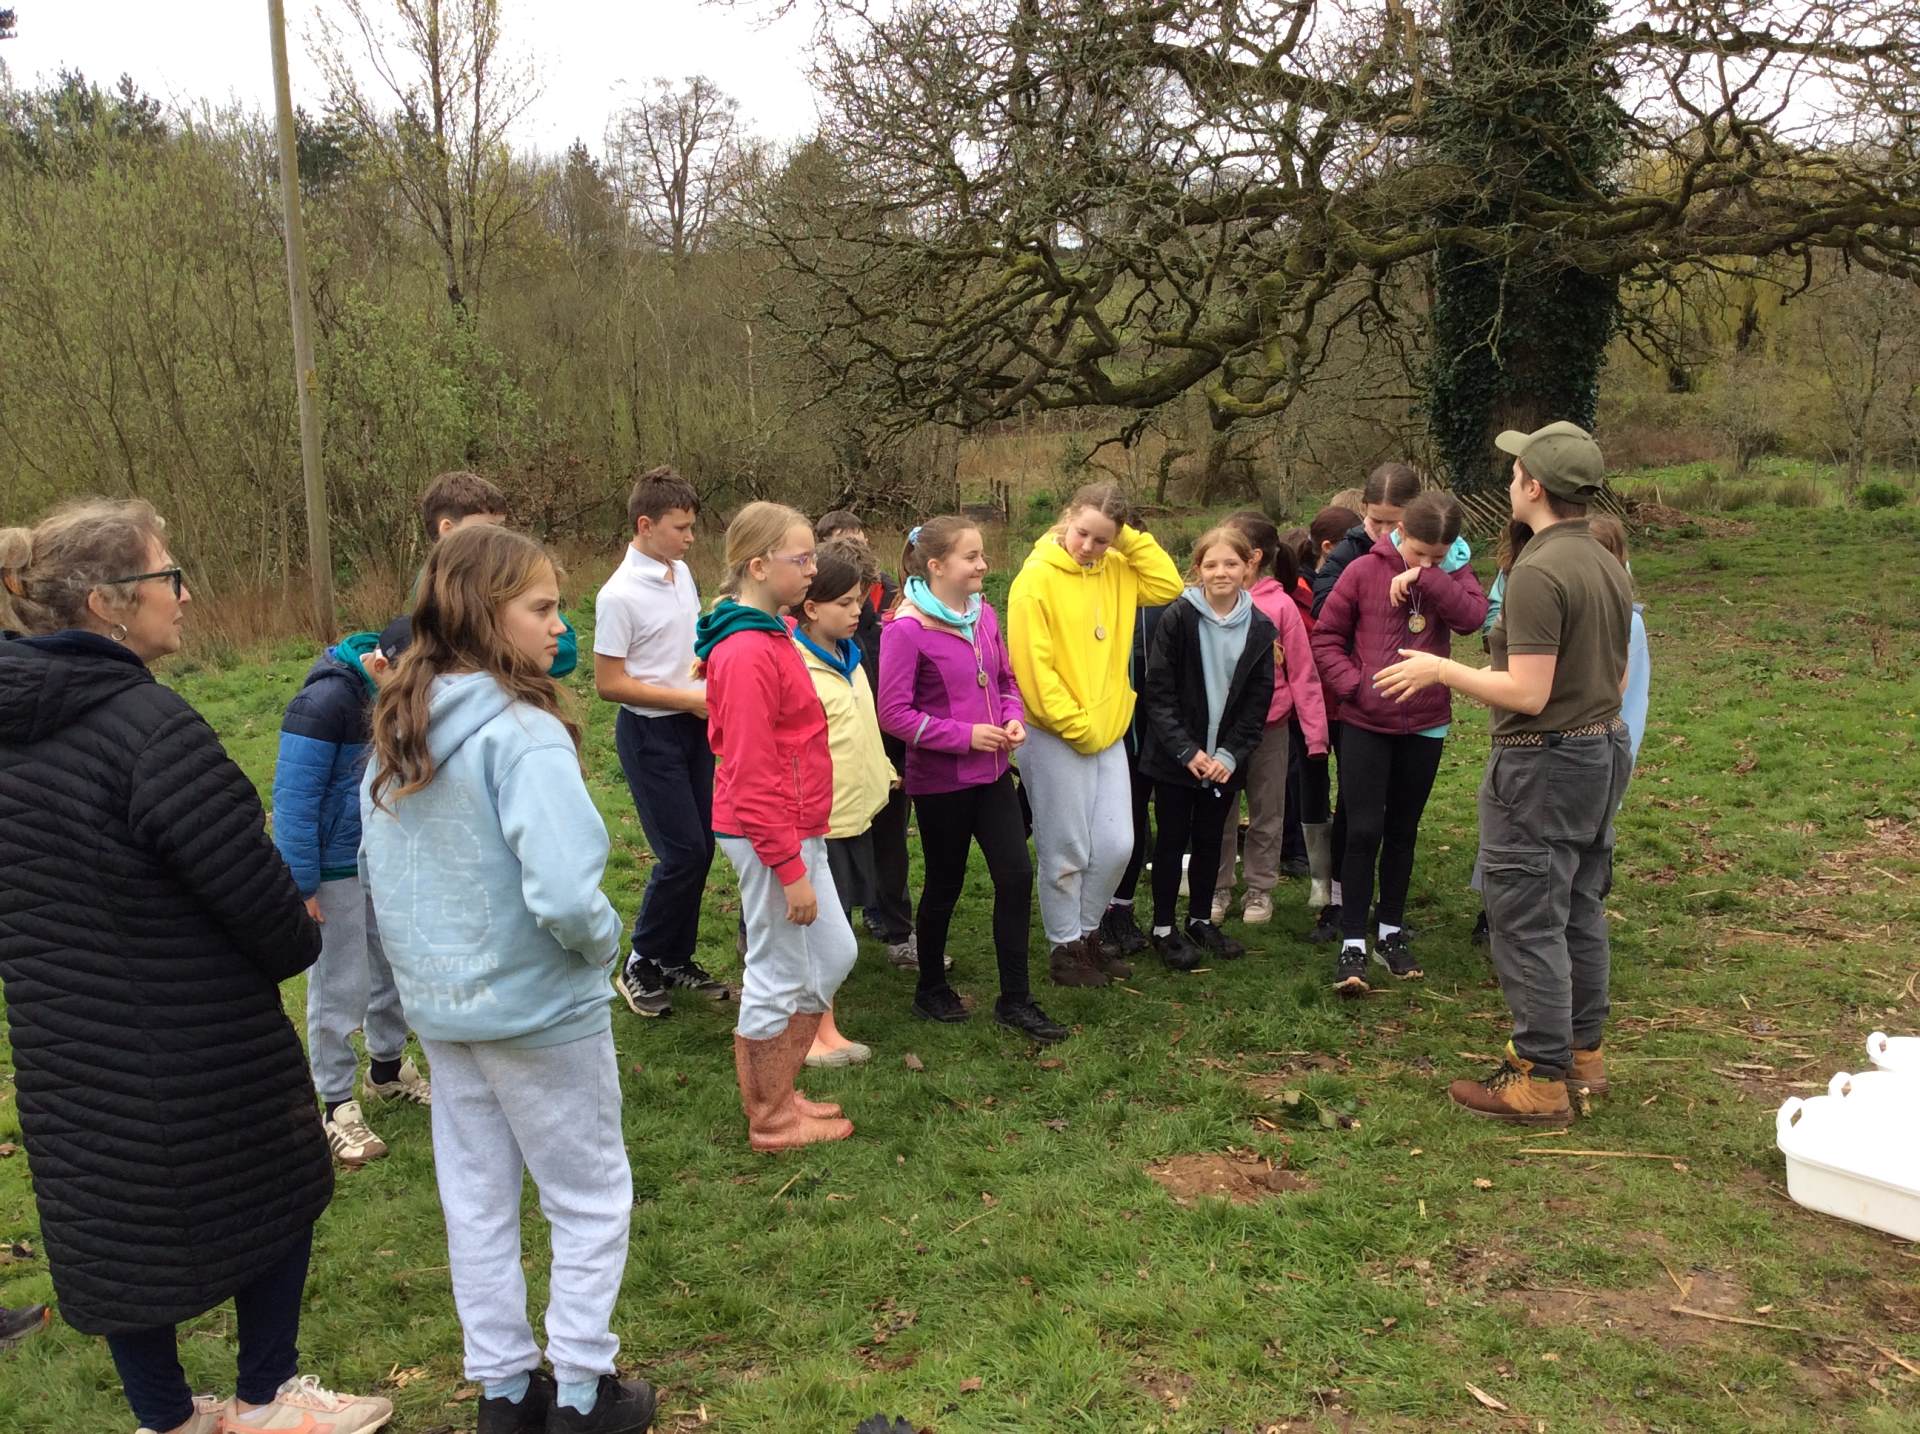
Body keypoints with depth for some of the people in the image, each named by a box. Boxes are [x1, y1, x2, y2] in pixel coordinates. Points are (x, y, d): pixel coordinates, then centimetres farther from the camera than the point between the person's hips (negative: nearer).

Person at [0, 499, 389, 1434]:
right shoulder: (149, 724, -25)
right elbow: (249, 881, -21)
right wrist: (297, 945, -1)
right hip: (193, 1044, -7)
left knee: (113, 1225, 19)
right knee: (271, 1193, 15)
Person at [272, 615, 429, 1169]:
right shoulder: (324, 702, -24)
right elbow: (294, 802, -20)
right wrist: (302, 885, -17)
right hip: (336, 869, -7)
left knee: (396, 968, 18)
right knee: (339, 988, 4)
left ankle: (388, 1068, 38)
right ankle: (336, 1106, 18)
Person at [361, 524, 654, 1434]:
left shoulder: (394, 734, 2)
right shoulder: (521, 732, -24)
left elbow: (380, 871, 11)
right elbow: (563, 894, -32)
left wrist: (428, 957, 15)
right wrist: (603, 945, -13)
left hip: (437, 1006, 7)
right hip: (537, 1009, -7)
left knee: (476, 1202, 18)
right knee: (592, 1201, 11)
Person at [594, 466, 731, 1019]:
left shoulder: (681, 573, 6)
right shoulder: (620, 595, -18)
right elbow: (609, 683, -16)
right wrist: (687, 699, -16)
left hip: (693, 725, 8)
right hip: (650, 731, -8)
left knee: (700, 847, 11)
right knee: (682, 852, -7)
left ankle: (677, 960, 26)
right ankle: (640, 966, 12)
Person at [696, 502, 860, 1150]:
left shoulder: (768, 635, 10)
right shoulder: (748, 653, -21)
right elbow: (754, 774, -22)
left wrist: (803, 850, 17)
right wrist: (790, 870, -20)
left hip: (799, 828, 10)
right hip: (773, 836, -10)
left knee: (834, 956, 18)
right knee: (779, 975, 5)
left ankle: (778, 1092, 33)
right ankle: (771, 1121, 22)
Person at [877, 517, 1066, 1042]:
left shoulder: (983, 614, 3)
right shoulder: (907, 629, -17)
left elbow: (1007, 679, 16)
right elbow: (894, 714, -18)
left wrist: (1014, 717, -4)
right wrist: (964, 735, -20)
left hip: (992, 773, 6)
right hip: (940, 779, -6)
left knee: (1016, 877, 2)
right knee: (945, 884, 9)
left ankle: (1015, 999, 14)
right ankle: (930, 989, 32)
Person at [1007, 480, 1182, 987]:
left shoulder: (1116, 570, 8)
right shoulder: (1037, 578, -12)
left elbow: (1168, 587, -1)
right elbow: (1032, 665, -15)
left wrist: (1133, 540, -4)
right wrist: (1074, 725, -13)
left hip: (1108, 731, 6)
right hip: (1056, 737, -6)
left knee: (1116, 844, 8)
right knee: (1067, 851, 3)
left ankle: (1086, 930, 30)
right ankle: (1065, 946, 21)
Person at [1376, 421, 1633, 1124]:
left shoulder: (1538, 573, -22)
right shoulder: (1609, 567, 8)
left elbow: (1528, 695, -24)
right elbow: (1618, 680, 14)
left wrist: (1441, 669, -14)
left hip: (1542, 765, -9)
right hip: (1603, 750, 10)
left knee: (1528, 922, -1)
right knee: (1580, 912, 18)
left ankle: (1539, 1080, 6)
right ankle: (1583, 1051, 30)